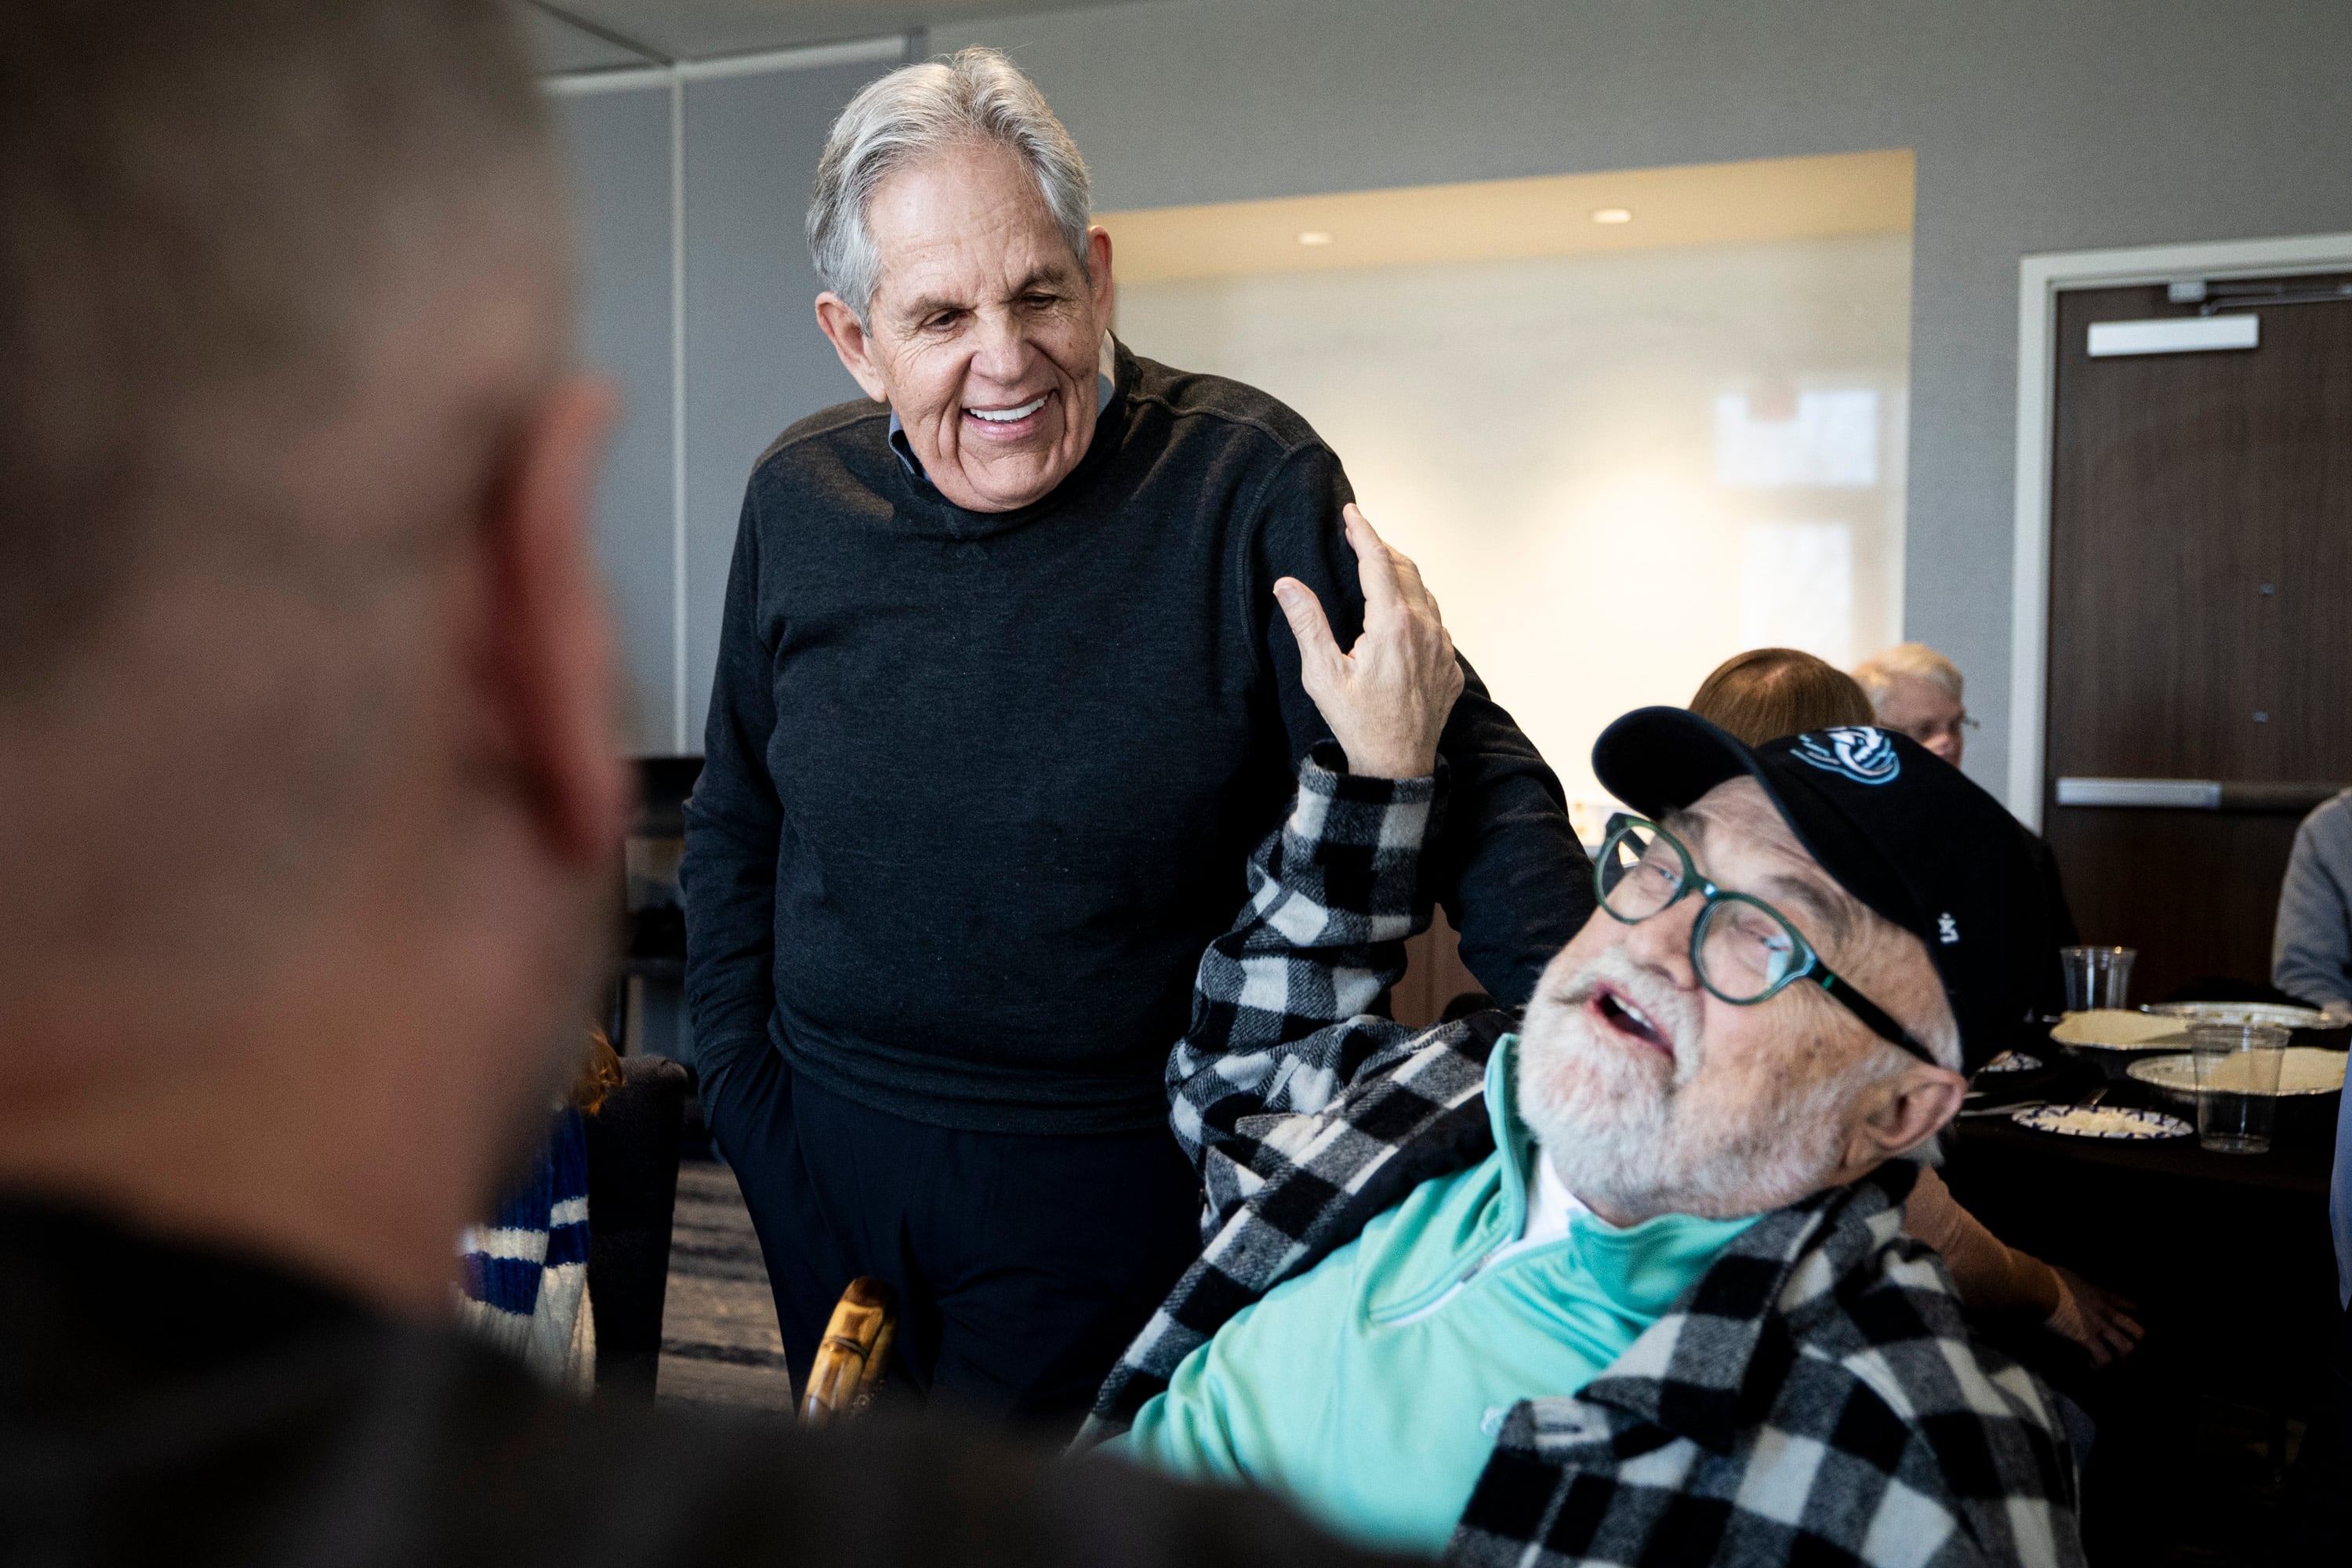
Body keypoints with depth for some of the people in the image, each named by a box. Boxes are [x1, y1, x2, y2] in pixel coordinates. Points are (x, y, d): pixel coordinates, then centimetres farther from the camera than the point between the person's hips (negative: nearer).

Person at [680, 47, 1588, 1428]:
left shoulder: (1249, 485, -14)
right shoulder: (799, 501, -1)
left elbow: (1469, 779, -16)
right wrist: (740, 1077, 7)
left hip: (1111, 1175, -4)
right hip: (822, 1150, 5)